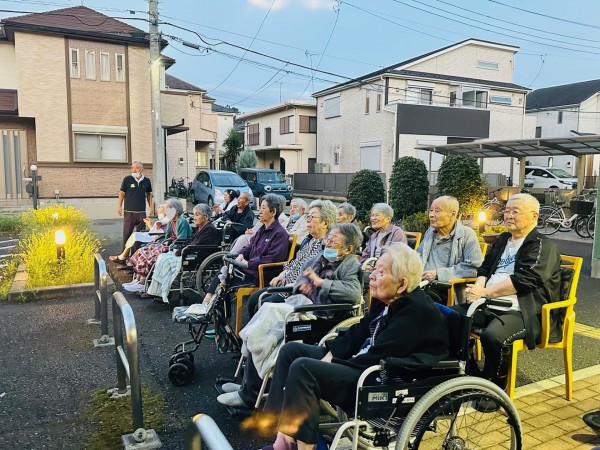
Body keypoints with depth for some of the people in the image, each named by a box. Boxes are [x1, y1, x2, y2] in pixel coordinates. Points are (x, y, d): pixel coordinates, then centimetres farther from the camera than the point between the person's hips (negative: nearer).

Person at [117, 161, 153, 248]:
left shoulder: (146, 181, 4)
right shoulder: (127, 179, -1)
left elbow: (149, 194, 15)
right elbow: (122, 193, 4)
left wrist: (151, 206, 11)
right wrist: (119, 206, 1)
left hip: (141, 211, 2)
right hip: (129, 211, -2)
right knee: (127, 232, 2)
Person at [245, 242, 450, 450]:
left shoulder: (417, 310, -19)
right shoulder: (390, 301, 9)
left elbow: (377, 357, -22)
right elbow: (358, 333, 10)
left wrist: (332, 364, -14)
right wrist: (330, 356, -4)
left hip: (386, 386, -10)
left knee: (302, 368, -25)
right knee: (291, 350, 4)